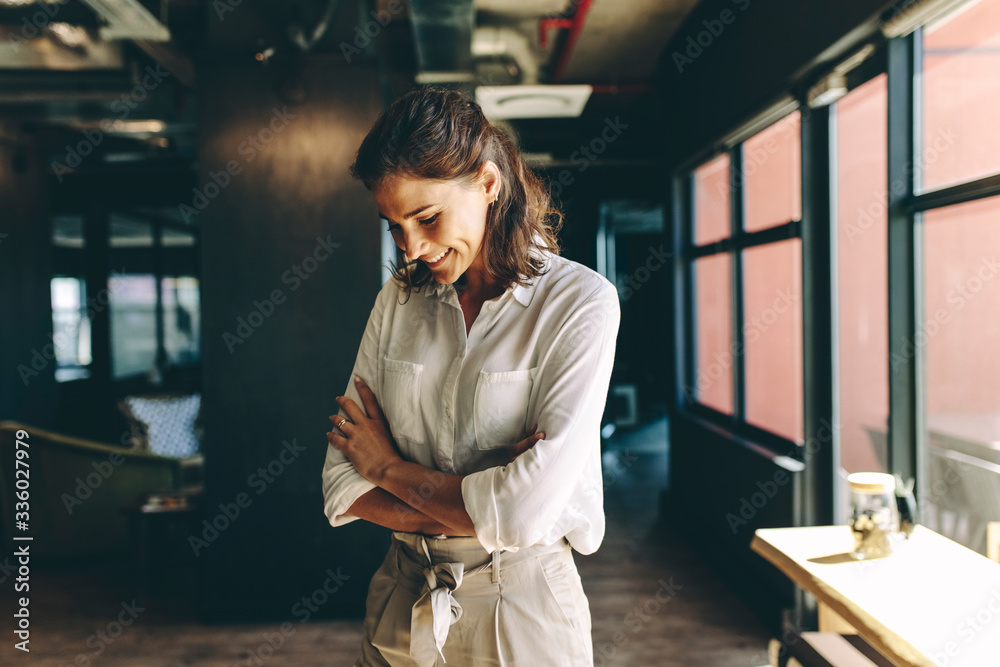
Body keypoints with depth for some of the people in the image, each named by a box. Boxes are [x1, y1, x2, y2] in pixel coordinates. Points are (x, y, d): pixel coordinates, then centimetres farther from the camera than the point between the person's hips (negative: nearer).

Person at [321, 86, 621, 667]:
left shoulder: (581, 301, -15)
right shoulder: (401, 297, 0)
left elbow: (525, 510, -23)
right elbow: (343, 486, -3)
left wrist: (391, 467, -8)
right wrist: (482, 511, -16)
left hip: (522, 615, -4)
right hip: (403, 600, 4)